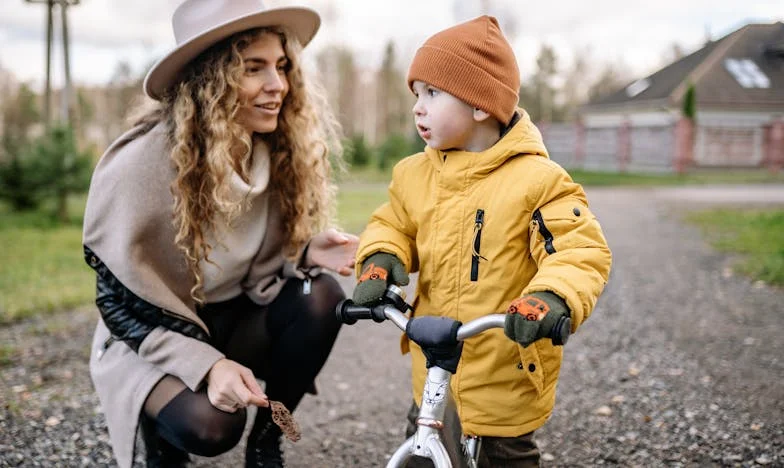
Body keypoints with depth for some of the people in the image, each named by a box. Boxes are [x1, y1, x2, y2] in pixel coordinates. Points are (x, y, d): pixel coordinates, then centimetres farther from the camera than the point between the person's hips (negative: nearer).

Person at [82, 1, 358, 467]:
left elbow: (260, 268, 2)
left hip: (233, 319, 5)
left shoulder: (280, 154, -8)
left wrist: (306, 254, -21)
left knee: (321, 297, -23)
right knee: (211, 423, -33)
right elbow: (121, 299, -19)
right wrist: (207, 364, -31)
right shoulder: (143, 163, -24)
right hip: (150, 339, -5)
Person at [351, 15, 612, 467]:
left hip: (507, 374, -5)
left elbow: (581, 249, -21)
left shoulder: (536, 180, -17)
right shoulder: (415, 175, 1)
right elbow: (393, 226, 12)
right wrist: (381, 260, -10)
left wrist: (553, 297, -40)